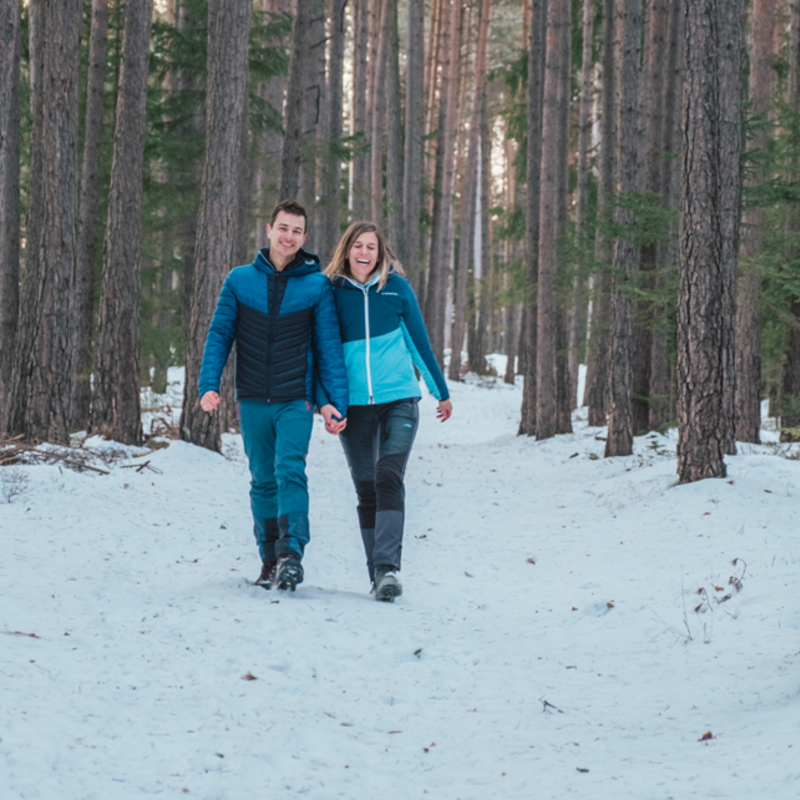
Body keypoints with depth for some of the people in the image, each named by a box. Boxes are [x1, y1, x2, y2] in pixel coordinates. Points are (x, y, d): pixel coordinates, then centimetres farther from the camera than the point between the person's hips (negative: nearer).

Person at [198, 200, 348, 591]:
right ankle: (270, 559, 15)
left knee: (290, 472, -18)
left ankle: (291, 553, -25)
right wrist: (209, 384, -7)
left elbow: (329, 346, 3)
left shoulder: (317, 285, 1)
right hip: (252, 401, 2)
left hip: (296, 401, -2)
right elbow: (219, 335, 6)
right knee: (263, 481, 8)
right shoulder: (240, 280, 5)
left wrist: (334, 399, -4)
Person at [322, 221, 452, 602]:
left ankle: (387, 568, -23)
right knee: (366, 490, 5)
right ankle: (378, 575, 13)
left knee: (389, 479, -16)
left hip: (398, 399, -2)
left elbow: (419, 342, 8)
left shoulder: (397, 288, 1)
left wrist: (442, 392, 14)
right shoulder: (332, 292, 2)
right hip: (354, 405, 2)